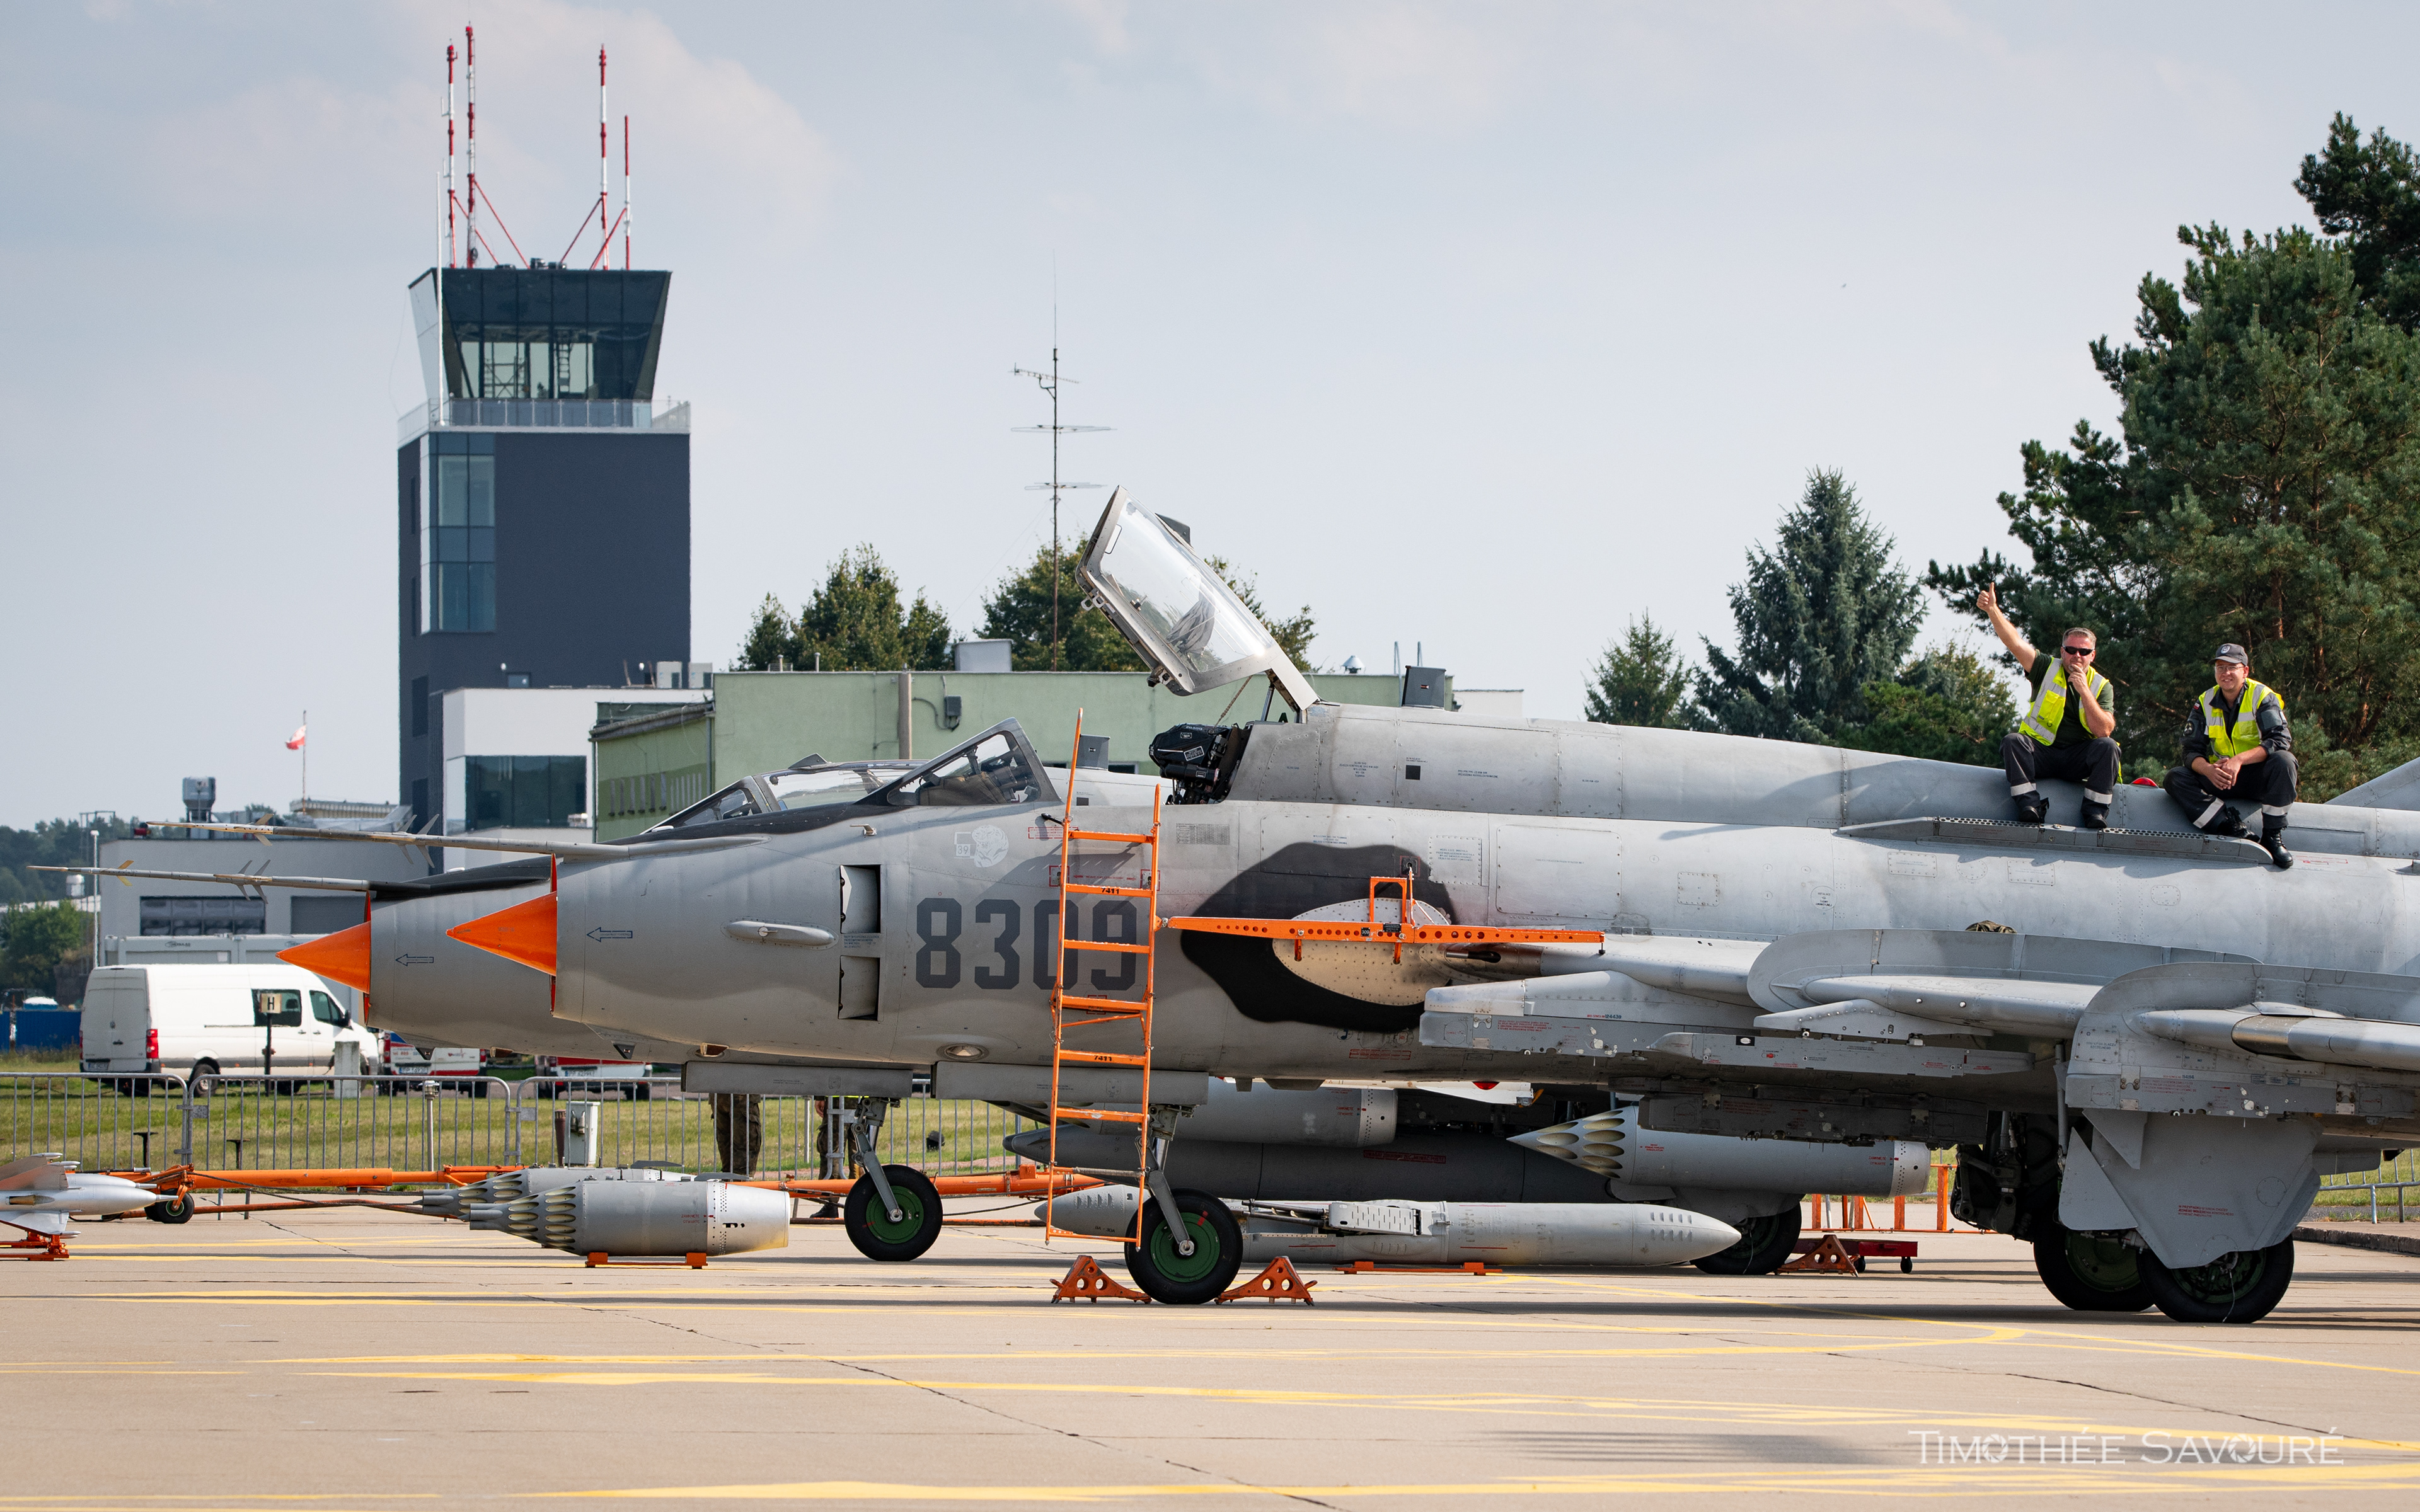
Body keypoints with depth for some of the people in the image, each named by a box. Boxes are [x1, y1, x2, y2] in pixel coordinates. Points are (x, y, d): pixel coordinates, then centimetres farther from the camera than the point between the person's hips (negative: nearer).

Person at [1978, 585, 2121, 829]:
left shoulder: (2101, 686, 4)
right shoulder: (2048, 670, 5)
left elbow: (2103, 731, -10)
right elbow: (2015, 643, -9)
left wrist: (2084, 691, -17)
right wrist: (1992, 610, -23)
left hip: (2079, 760, 0)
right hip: (2040, 752, 0)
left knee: (2107, 747, -28)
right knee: (2013, 741, -29)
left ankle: (2096, 813, -25)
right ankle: (2030, 806, -35)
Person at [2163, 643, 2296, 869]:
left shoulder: (2263, 697, -8)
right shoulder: (2206, 703, 2)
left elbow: (2280, 740, -22)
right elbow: (2191, 750, -4)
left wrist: (2239, 760, -36)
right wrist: (2208, 770, -29)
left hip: (2258, 778, -3)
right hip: (2220, 780, 3)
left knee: (2282, 761, -35)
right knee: (2175, 778, -20)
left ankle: (2274, 837, -24)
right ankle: (2234, 829, -33)